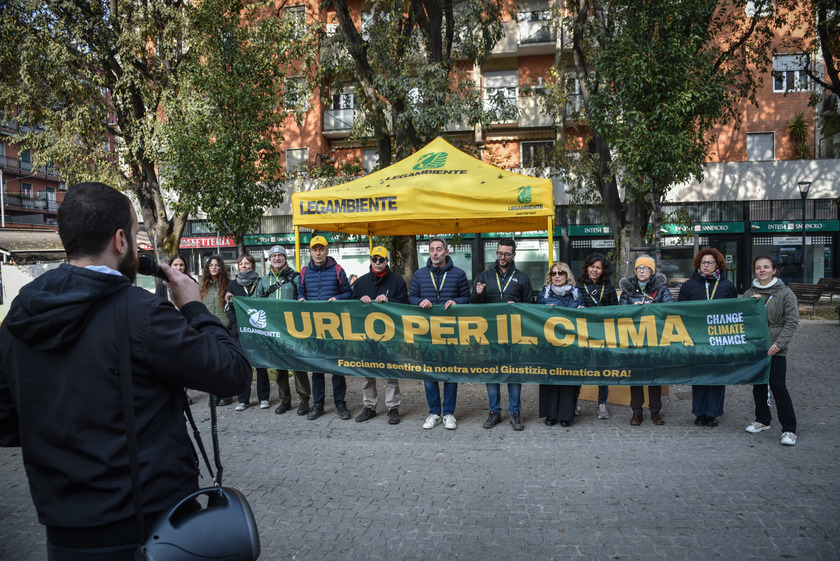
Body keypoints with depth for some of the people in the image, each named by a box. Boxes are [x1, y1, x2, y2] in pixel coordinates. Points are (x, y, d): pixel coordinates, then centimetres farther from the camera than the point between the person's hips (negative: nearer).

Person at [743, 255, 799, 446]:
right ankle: (763, 420, 28)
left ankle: (789, 429, 2)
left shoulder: (785, 292, -3)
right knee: (758, 384, 13)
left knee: (778, 386, -7)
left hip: (775, 349, -5)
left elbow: (792, 321, -7)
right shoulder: (749, 293, 9)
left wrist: (779, 343, -15)